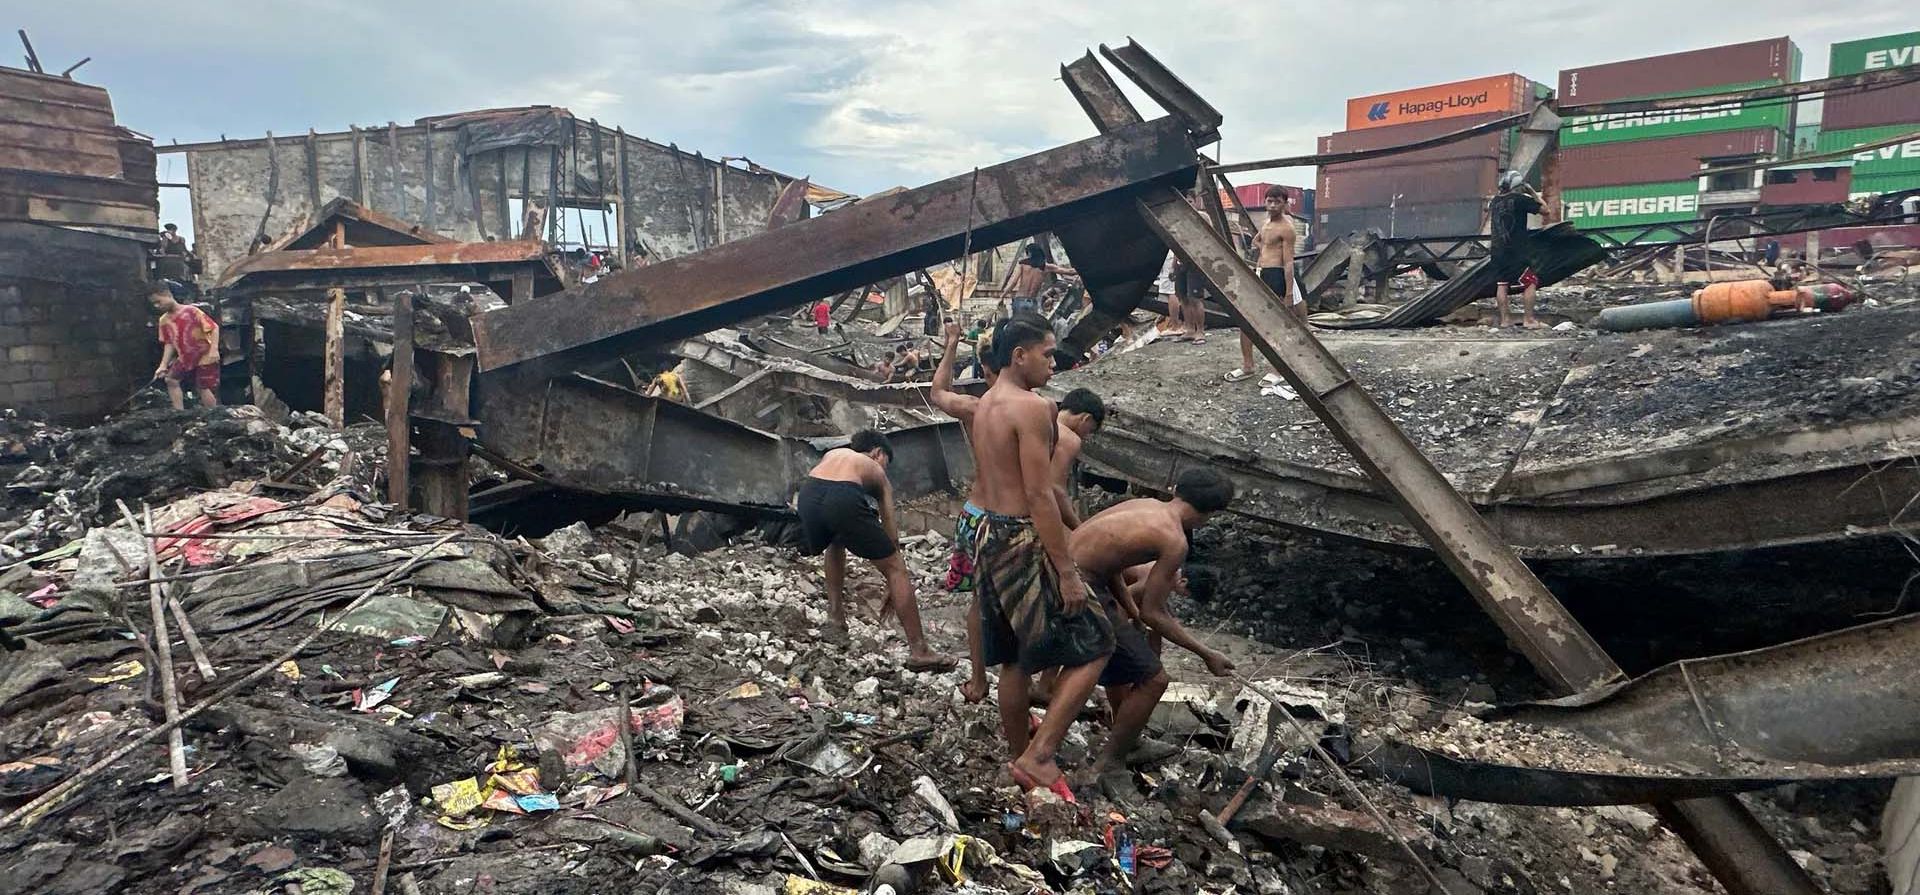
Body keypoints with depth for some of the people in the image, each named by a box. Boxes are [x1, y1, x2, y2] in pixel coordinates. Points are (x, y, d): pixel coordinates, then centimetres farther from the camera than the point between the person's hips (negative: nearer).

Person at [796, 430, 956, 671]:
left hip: (808, 494, 4)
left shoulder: (833, 453, 39)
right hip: (844, 499, -4)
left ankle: (836, 613, 33)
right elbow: (890, 533, 32)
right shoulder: (877, 472, 31)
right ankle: (919, 650, 8)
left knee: (835, 543, 39)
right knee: (895, 568, 10)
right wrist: (892, 588, 39)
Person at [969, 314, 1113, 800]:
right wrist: (1066, 572, -18)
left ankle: (1020, 759, 30)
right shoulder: (1031, 407, -17)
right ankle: (1038, 756, -2)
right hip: (1025, 543, -9)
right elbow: (1040, 496, -21)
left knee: (1016, 659, 18)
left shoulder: (984, 405, 12)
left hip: (990, 537, 10)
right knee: (1094, 644, 0)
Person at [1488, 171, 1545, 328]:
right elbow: (1544, 209, -3)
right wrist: (1532, 193, 5)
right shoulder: (1521, 199, -11)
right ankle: (1528, 319, -1)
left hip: (1498, 250, 6)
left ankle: (1503, 320, 12)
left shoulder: (1495, 201, 7)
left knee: (1502, 284, 11)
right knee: (1530, 283, 2)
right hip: (1517, 251, -6)